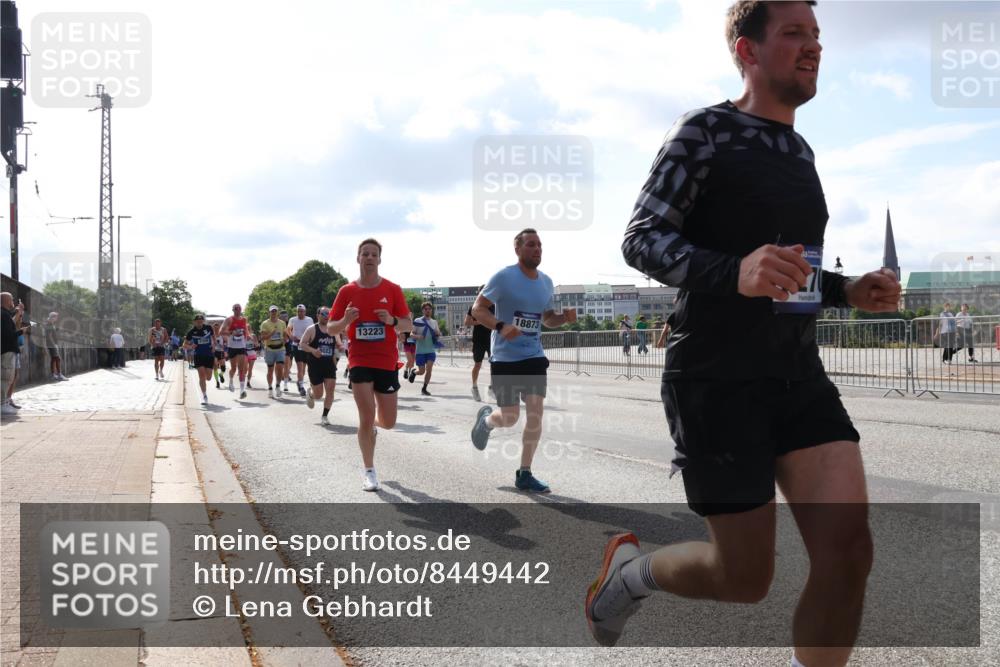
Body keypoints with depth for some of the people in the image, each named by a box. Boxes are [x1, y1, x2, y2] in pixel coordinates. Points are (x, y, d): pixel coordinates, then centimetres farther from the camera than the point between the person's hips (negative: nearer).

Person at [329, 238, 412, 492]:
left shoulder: (393, 289, 0)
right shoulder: (347, 291, 0)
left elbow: (408, 325, 2)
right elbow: (330, 328, 4)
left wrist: (392, 320, -20)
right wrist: (345, 321, -18)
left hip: (388, 362, 1)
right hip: (360, 361, -1)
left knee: (388, 422, 8)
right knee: (366, 418, -8)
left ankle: (373, 422, 46)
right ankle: (370, 472, 7)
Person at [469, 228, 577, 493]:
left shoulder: (546, 282, 8)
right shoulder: (504, 277, -10)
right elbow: (477, 309, -10)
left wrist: (564, 317, -3)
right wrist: (501, 326, -27)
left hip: (534, 356, 5)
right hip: (505, 358, -5)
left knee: (536, 412, -6)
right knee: (510, 418, -1)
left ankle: (524, 474, 5)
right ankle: (486, 418, 37)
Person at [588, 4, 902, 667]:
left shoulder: (800, 150, 18)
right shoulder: (705, 130, -5)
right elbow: (640, 239, -14)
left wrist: (848, 291, 8)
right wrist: (734, 271, -30)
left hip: (800, 376, 7)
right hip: (718, 380, -6)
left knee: (849, 547, -10)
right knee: (746, 577, 0)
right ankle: (628, 568, 30)